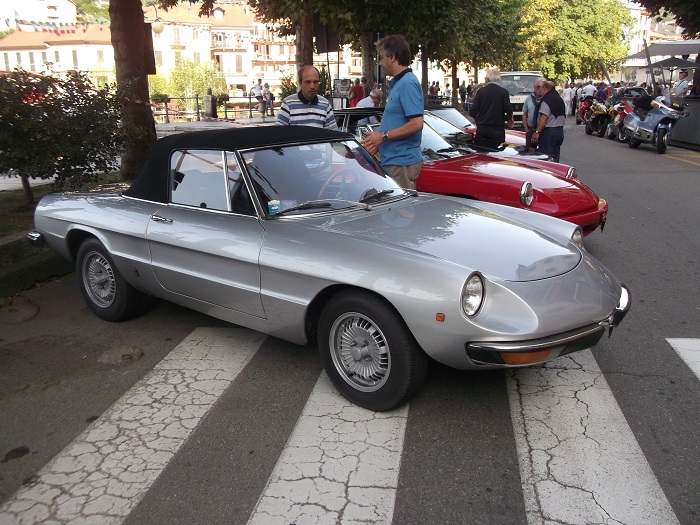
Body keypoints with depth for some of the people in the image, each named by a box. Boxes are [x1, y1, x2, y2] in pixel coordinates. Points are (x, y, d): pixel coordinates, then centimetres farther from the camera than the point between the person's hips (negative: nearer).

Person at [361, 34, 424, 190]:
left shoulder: (408, 83, -14)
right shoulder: (398, 82, 17)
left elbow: (416, 124, -23)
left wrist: (383, 136, -17)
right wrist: (379, 142, 14)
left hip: (402, 162, -10)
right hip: (393, 160, 10)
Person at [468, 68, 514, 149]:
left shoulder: (480, 91, 1)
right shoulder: (504, 92, -2)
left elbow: (472, 112, -3)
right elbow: (508, 111, -11)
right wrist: (509, 119, 11)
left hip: (481, 130, 1)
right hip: (497, 130, -1)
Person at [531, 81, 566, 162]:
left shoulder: (547, 99, -13)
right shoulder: (560, 99, 17)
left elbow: (544, 117, -23)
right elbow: (563, 115, 21)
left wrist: (537, 132, -25)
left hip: (549, 132, -9)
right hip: (560, 131, 9)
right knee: (555, 157, 14)